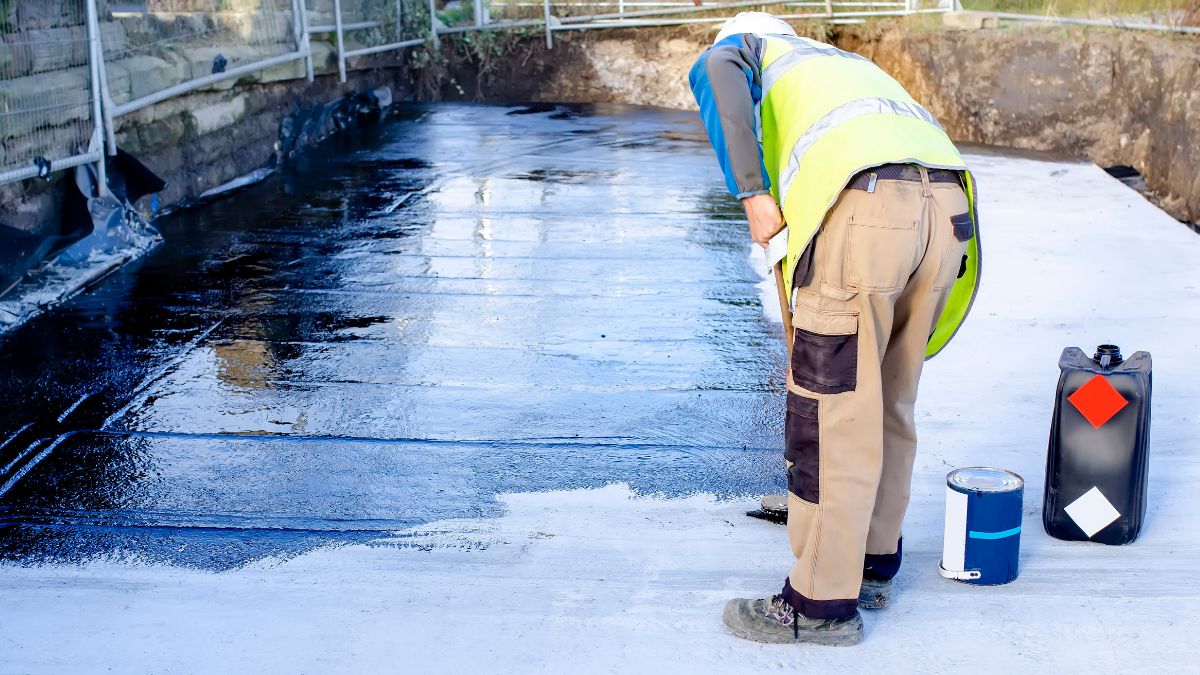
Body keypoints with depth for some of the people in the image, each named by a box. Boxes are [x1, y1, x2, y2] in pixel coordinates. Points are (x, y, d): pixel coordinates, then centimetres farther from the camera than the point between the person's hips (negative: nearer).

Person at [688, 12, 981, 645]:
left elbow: (715, 74, -5)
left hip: (862, 211, -7)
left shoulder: (746, 47, 24)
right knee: (889, 405, 21)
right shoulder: (848, 61, 41)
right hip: (947, 206, 7)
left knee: (829, 414, 3)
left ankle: (823, 603, 14)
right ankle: (873, 561, 35)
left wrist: (751, 195, -5)